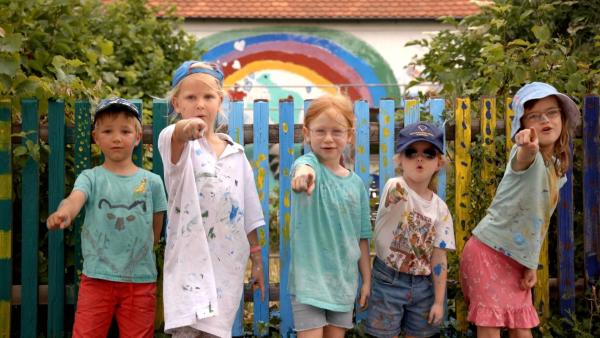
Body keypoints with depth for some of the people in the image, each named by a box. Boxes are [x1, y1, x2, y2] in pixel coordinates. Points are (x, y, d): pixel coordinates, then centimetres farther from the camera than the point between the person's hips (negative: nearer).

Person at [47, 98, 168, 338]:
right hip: (97, 279, -1)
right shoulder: (91, 178, -1)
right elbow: (75, 199, -24)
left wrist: (134, 255, 6)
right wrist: (63, 213, -45)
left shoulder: (152, 182, 4)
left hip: (140, 281, 1)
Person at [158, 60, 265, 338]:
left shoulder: (236, 153, 10)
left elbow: (248, 217, 14)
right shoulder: (180, 146, -4)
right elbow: (173, 140, -32)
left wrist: (257, 260, 14)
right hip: (190, 261, -4)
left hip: (229, 264, 4)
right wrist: (183, 130, -56)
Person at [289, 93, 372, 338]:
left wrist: (367, 280, 10)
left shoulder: (356, 183, 5)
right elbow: (304, 166, -35)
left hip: (344, 280, 4)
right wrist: (303, 172, -59)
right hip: (309, 278, -4)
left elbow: (361, 237, 10)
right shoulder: (309, 163, -8)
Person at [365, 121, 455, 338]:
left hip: (423, 285, 4)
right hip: (389, 281, -4)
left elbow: (439, 258, -1)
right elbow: (398, 193, -41)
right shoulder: (394, 188, -13)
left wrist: (438, 301, -3)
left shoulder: (440, 209, -1)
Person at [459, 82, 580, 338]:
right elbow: (523, 160, -43)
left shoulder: (558, 169, 7)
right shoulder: (527, 155, -15)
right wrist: (528, 148, -67)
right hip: (488, 251, -7)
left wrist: (531, 264, 10)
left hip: (518, 259, 7)